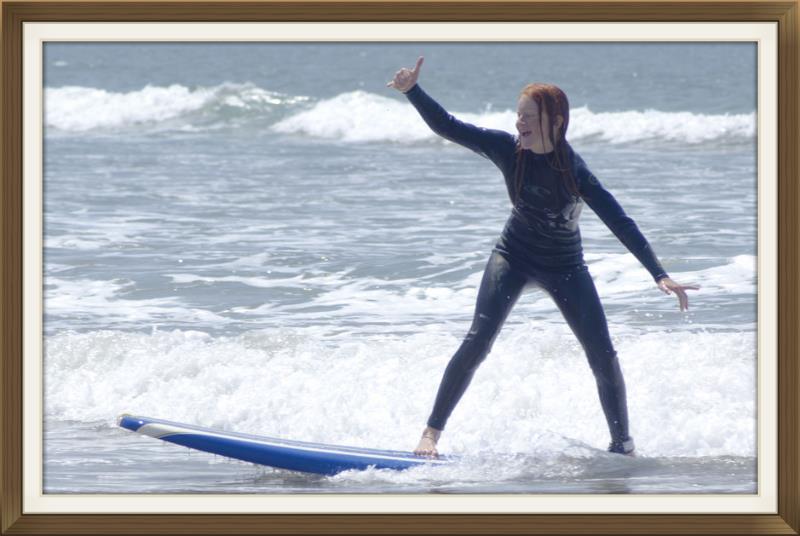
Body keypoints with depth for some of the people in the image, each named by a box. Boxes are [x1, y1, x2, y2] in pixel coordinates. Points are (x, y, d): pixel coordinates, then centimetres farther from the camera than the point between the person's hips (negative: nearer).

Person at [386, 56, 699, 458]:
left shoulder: (574, 171, -24)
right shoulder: (507, 149, -17)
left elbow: (620, 224, -27)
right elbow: (446, 127, -12)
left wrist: (660, 275, -34)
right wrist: (412, 91, -28)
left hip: (564, 267, -1)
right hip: (514, 256, 1)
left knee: (603, 356, -7)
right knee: (477, 341, -16)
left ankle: (623, 445, 10)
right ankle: (432, 432, -11)